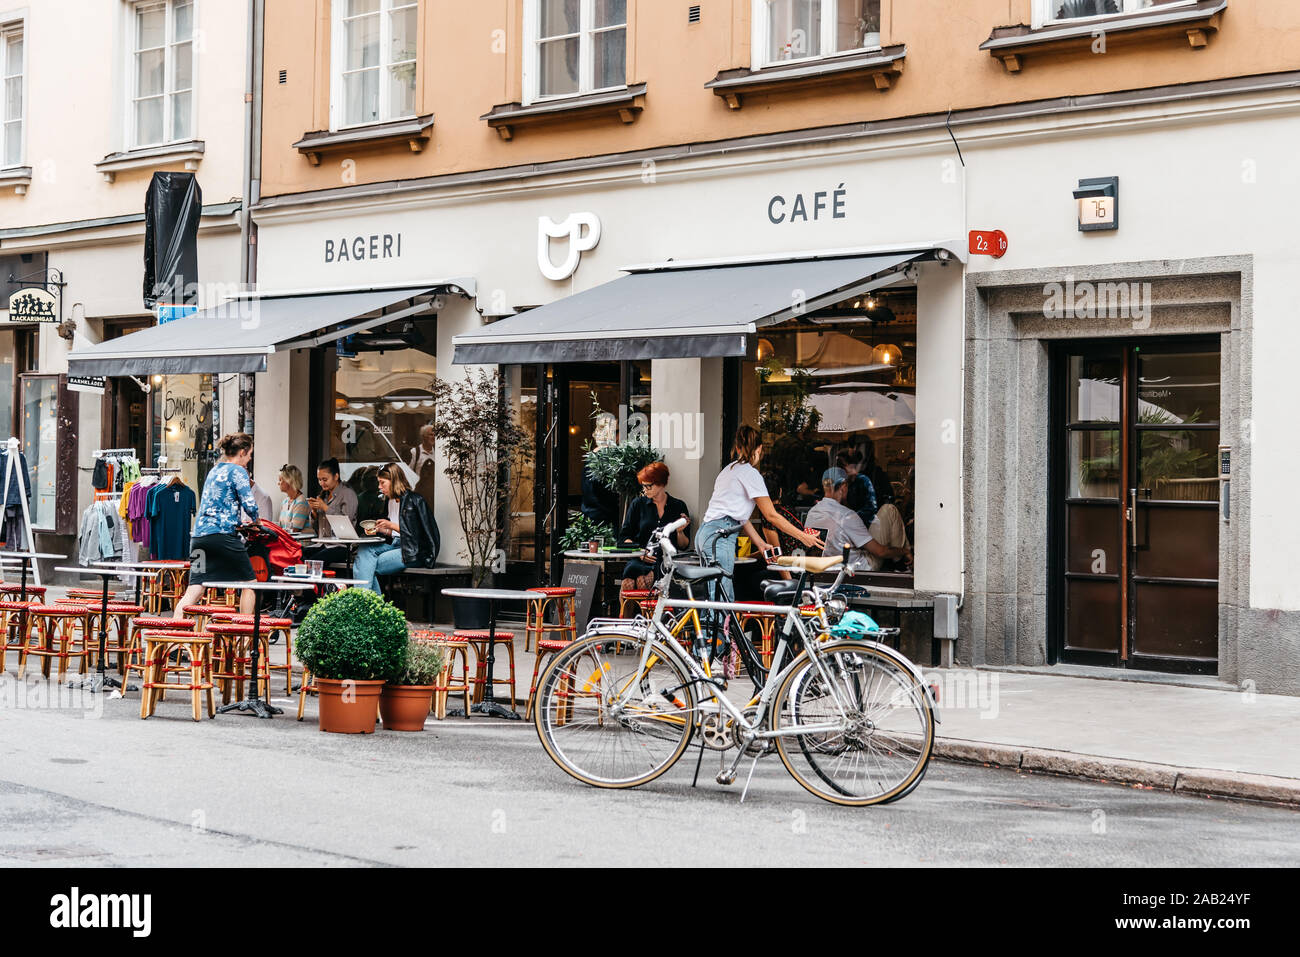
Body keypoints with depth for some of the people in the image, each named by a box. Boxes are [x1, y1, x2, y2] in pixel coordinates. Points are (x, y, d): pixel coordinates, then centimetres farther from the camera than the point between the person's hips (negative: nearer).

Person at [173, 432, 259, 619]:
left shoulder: (214, 470, 21)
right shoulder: (237, 471, -3)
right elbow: (250, 505, -8)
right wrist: (255, 520, 11)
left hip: (199, 534, 7)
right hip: (223, 534, -7)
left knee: (195, 588, 0)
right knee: (248, 582, 9)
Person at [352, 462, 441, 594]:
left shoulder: (413, 501, -9)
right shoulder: (391, 501, 17)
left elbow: (416, 534, -12)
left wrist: (392, 526, -17)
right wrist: (379, 530, 5)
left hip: (416, 552, -8)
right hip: (396, 545, 8)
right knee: (364, 551, -17)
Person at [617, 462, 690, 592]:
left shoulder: (679, 506, 11)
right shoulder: (638, 504, 13)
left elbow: (684, 546, 14)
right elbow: (624, 536, 10)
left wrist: (680, 532, -8)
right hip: (640, 560, 1)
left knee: (644, 579, -38)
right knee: (628, 582, -37)